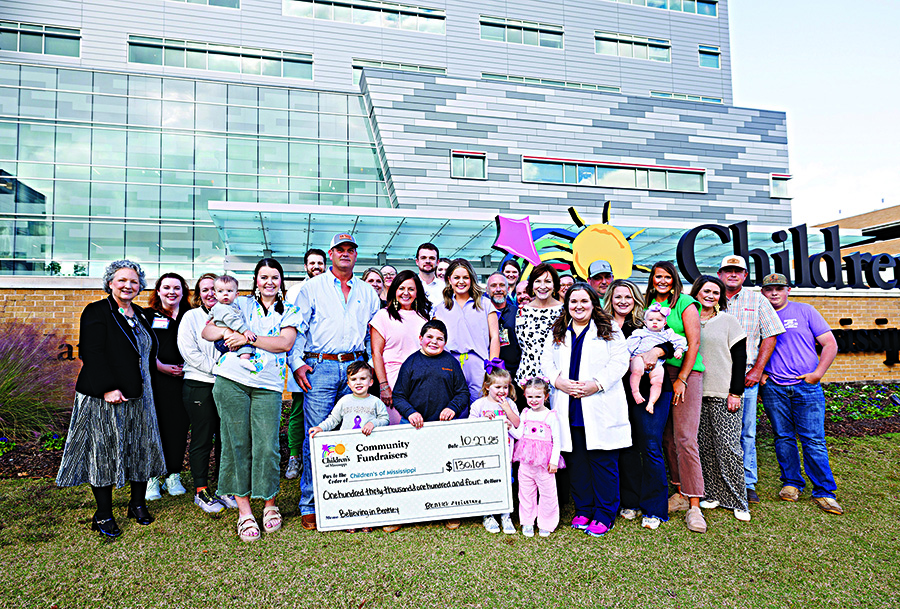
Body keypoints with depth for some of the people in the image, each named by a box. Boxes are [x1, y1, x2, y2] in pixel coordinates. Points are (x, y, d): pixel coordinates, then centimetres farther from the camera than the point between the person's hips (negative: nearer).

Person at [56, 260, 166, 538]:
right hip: (105, 398, -7)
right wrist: (107, 388, -22)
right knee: (104, 451, 3)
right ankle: (104, 515, 16)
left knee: (141, 449, 12)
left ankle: (138, 504, 27)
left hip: (138, 395, 7)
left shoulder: (140, 315, 13)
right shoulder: (97, 312, -8)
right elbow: (93, 355, -16)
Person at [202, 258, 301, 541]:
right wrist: (228, 332, -11)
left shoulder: (290, 312, 12)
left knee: (267, 446, -5)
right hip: (231, 380, 1)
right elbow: (206, 331, 10)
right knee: (237, 444, 2)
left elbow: (284, 343, -5)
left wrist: (248, 337, -12)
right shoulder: (242, 305, 15)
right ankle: (244, 511, 14)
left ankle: (270, 505, 17)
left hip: (268, 385, -1)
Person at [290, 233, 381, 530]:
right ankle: (310, 505, 7)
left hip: (354, 367, 3)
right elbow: (296, 328, 4)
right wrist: (296, 363, -7)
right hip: (320, 368, -3)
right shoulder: (312, 288, 9)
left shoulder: (367, 292, 17)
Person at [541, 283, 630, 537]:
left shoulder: (610, 330, 5)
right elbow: (546, 361, 12)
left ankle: (604, 515, 14)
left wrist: (596, 384, -15)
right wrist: (558, 381, -8)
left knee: (603, 460, 1)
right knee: (576, 461, 9)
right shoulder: (557, 333, 16)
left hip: (601, 408, -3)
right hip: (569, 409, 3)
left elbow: (619, 361, -4)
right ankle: (583, 510, 23)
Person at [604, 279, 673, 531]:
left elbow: (672, 343, -5)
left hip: (651, 390, -2)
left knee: (650, 446, -4)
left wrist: (656, 351, -23)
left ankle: (653, 509, 7)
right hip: (619, 393, 2)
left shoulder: (647, 324, 4)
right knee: (626, 446, 7)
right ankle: (631, 502, 23)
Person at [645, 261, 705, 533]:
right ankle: (681, 492, 19)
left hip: (686, 372, -5)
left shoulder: (685, 304, -3)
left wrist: (682, 379, -11)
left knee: (684, 438, -9)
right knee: (666, 436, 6)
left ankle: (694, 505, -3)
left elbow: (694, 343, -7)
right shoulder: (649, 304, 12)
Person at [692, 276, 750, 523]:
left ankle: (738, 501, 8)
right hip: (696, 394, 3)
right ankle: (712, 494, 19)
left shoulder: (728, 321, 3)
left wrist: (735, 392, -6)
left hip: (723, 395, -2)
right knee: (704, 448, 6)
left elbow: (740, 359, 1)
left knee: (728, 447, -3)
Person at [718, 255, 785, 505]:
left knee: (746, 432, 3)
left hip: (746, 376, 0)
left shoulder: (757, 301, 9)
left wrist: (757, 370, -3)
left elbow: (769, 337, 6)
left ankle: (748, 484, 13)